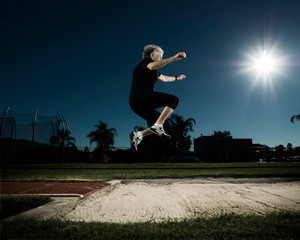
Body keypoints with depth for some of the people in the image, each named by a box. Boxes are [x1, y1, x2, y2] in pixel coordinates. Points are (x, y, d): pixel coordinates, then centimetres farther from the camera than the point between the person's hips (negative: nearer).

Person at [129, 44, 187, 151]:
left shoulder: (152, 71, 29)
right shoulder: (145, 62, 1)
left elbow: (164, 78, 45)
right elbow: (153, 66, -26)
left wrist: (177, 78, 56)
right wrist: (173, 58, -30)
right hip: (141, 97, -10)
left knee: (164, 124, 11)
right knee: (173, 100, -10)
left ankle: (138, 135, 1)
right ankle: (157, 126, -19)